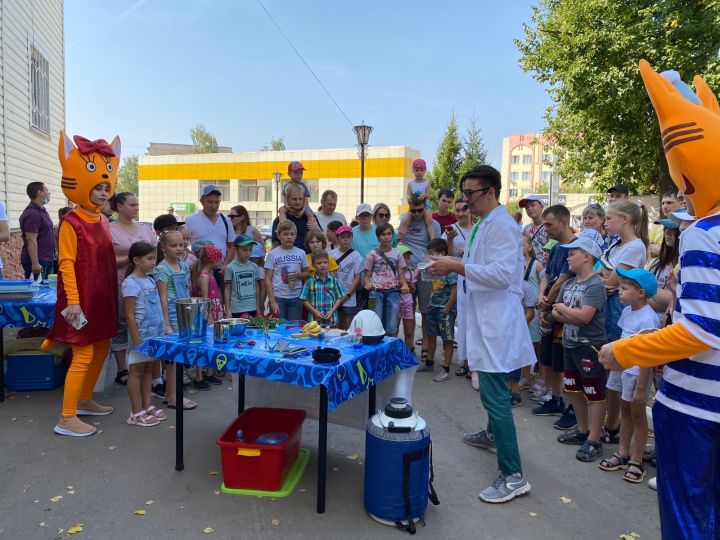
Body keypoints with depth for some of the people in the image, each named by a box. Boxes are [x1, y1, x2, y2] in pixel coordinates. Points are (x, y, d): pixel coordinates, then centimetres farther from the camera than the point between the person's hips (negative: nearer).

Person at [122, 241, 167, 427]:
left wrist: (161, 332, 15)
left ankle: (147, 406, 25)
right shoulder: (131, 283, -14)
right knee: (137, 371, 3)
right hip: (141, 335, -8)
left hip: (154, 334, 8)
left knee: (148, 370, 15)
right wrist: (137, 341, -18)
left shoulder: (150, 280, 10)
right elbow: (130, 315, -16)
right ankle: (136, 413, 12)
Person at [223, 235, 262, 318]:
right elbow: (227, 289, -1)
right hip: (237, 309, -3)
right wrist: (227, 310, -3)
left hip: (253, 308, 3)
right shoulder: (230, 268, -4)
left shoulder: (254, 267, 6)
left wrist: (258, 308, 12)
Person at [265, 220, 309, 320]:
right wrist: (272, 301, -9)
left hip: (296, 297, 2)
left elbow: (306, 274, 15)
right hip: (278, 297, -2)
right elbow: (268, 279, -2)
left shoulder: (301, 253, 4)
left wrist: (298, 274, -9)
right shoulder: (272, 254, -2)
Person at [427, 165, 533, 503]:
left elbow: (503, 273, -27)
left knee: (494, 394, -11)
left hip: (495, 320, -11)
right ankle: (493, 434, 45)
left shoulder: (502, 225, -16)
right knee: (491, 388, 25)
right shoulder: (482, 225, 15)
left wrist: (457, 266, -26)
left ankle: (513, 475, -5)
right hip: (482, 317, 11)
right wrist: (453, 267, 10)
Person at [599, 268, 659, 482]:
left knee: (637, 414, 7)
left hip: (637, 372, -8)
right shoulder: (627, 311, 2)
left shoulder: (648, 319, -22)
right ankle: (622, 455, 31)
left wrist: (640, 388, -19)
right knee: (625, 411, 17)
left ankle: (636, 462, 22)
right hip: (622, 368, 8)